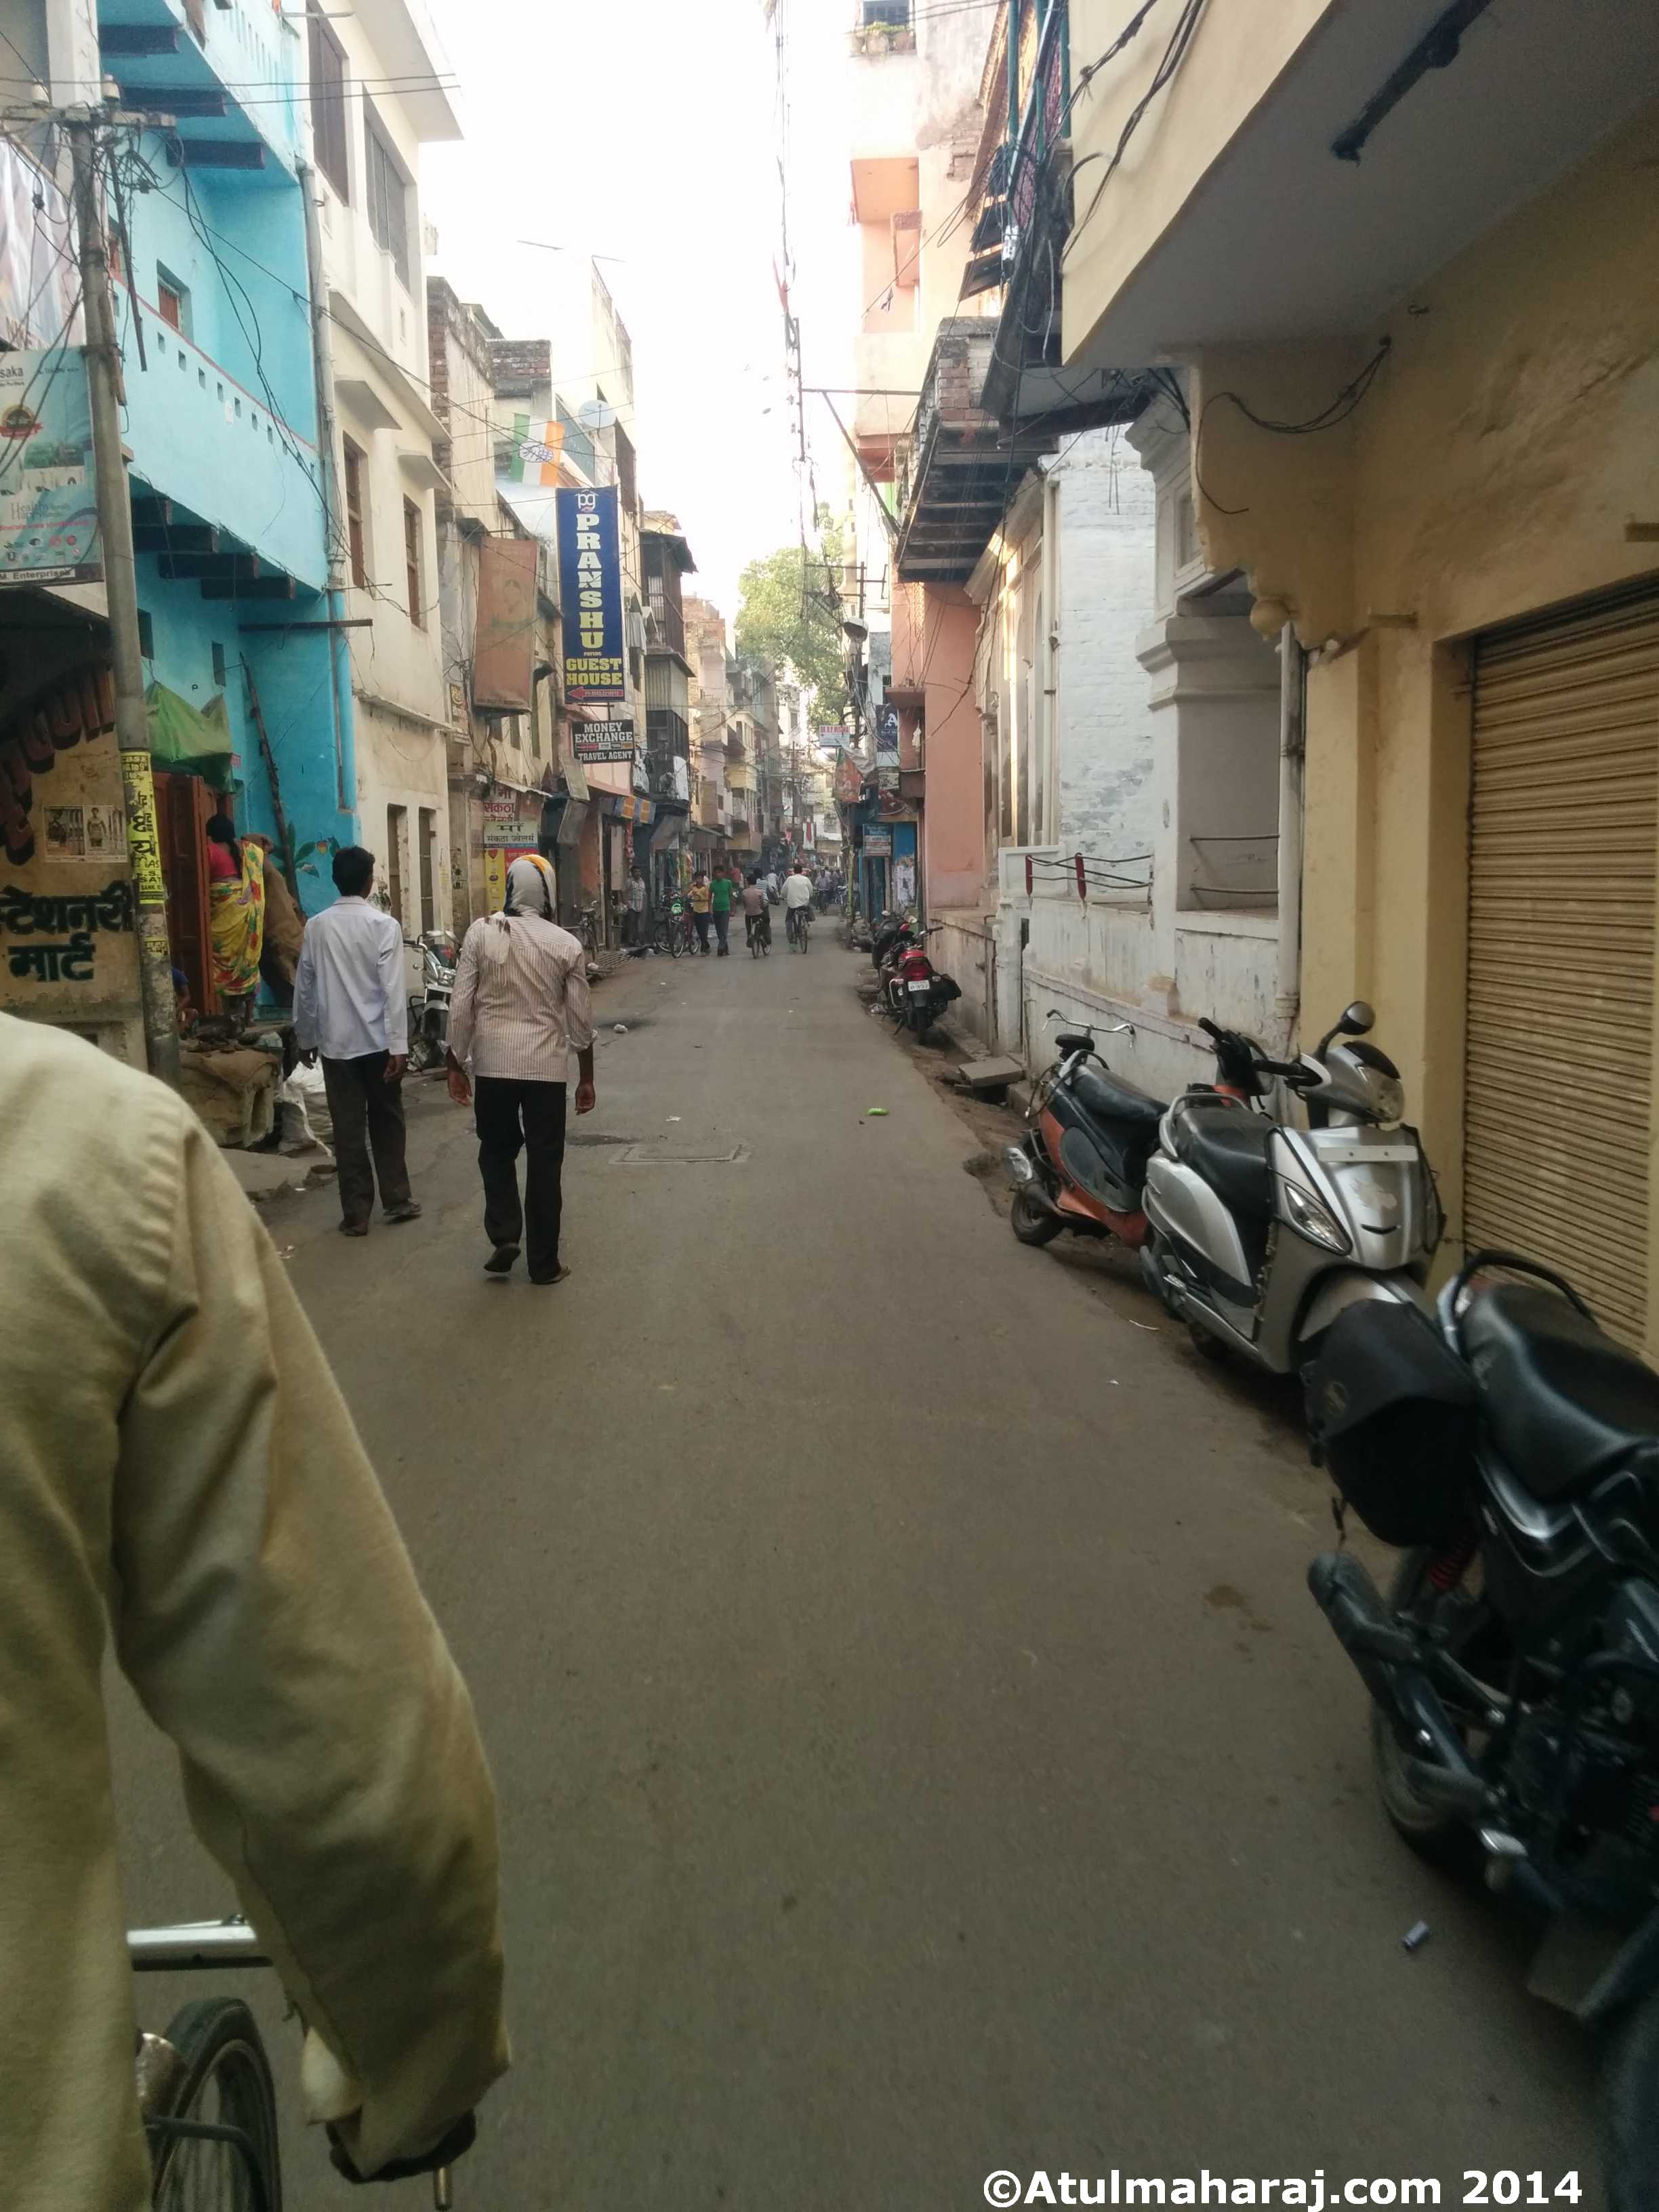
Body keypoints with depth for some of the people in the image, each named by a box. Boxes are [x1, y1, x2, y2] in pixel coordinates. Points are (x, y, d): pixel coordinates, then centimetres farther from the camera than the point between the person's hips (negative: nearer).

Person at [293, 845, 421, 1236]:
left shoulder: (316, 927, 2)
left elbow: (305, 988, 7)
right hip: (378, 1041, -2)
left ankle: (355, 1214, 7)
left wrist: (304, 1038, 18)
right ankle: (396, 1201, 20)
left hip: (336, 1042, 2)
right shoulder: (384, 924, -8)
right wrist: (399, 1045, -14)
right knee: (387, 1121, 14)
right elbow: (393, 988, -13)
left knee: (348, 1129, 5)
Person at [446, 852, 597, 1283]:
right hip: (547, 1066, 0)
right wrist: (586, 1077, 11)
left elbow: (461, 1006, -4)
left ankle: (504, 1235, 5)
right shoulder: (567, 944, -3)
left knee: (497, 1151, 20)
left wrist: (456, 1065, 6)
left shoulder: (481, 933, -4)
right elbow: (580, 1019, 1)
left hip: (493, 1064, 0)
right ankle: (543, 1263, 12)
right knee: (544, 1162, 7)